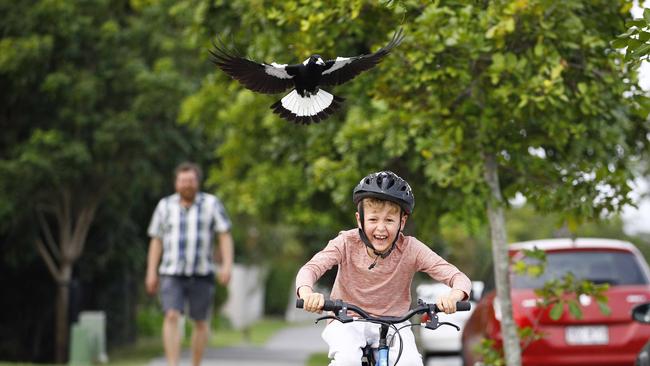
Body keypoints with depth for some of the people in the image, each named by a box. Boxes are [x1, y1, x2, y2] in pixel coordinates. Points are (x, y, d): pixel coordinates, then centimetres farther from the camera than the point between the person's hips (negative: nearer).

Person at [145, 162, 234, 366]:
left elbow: (225, 237, -4)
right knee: (171, 317, -17)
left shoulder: (211, 203, -1)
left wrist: (227, 265, -17)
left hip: (202, 274, 0)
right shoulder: (165, 206, 4)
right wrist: (151, 273, 1)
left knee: (201, 323, 7)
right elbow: (156, 241, 7)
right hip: (172, 274, 0)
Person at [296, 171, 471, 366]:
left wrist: (453, 296, -45)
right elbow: (309, 269, -25)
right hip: (347, 322, -1)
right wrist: (307, 294, -49)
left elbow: (459, 278, -20)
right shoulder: (347, 243, -15)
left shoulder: (410, 249, -16)